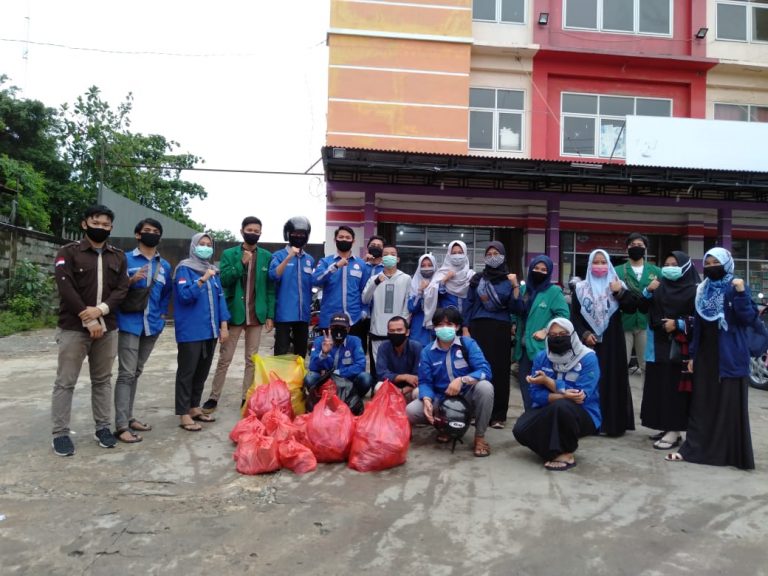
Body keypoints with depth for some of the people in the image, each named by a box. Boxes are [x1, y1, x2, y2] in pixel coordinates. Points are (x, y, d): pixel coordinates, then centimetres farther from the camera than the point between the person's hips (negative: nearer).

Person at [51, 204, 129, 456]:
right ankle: (60, 433, 10)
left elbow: (122, 289, 3)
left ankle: (103, 427, 20)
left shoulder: (118, 256, 11)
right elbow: (66, 288, -10)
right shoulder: (68, 252, 0)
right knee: (65, 381, 1)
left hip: (107, 328, 4)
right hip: (73, 327, -3)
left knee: (103, 380, 11)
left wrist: (101, 310, -14)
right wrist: (88, 320, -14)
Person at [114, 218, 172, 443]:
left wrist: (162, 314, 9)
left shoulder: (165, 265, 13)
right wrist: (131, 281, -20)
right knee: (126, 374, -8)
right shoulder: (125, 259, -2)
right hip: (130, 324, -5)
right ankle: (121, 426, -6)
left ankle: (128, 417, 22)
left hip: (152, 326, 5)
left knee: (136, 373, 13)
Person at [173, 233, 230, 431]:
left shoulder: (213, 270, 15)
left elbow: (220, 297, 13)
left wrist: (223, 324, 6)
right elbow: (184, 295, -15)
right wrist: (202, 280, -27)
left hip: (210, 330, 6)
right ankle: (184, 415, 4)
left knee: (202, 371, 12)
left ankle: (194, 408, 24)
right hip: (191, 331, -6)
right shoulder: (184, 268, -4)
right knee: (187, 372, -1)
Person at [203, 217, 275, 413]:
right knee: (224, 359, 5)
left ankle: (246, 399, 17)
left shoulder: (267, 256, 5)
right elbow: (223, 280, -8)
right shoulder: (229, 254, 2)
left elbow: (270, 287, 4)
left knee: (252, 360, 8)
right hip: (234, 314, -1)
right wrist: (241, 263, -18)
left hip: (256, 315, 1)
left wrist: (270, 315, -1)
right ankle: (213, 398, 15)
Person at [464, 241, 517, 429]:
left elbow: (515, 307, -2)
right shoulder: (477, 279, 11)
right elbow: (469, 304, 8)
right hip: (479, 328, 1)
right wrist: (465, 329, 1)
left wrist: (516, 286, -12)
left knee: (499, 370, -1)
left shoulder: (509, 279, 8)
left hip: (500, 329, -1)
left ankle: (498, 415, 5)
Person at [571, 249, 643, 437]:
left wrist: (620, 292, -17)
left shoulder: (616, 285, 7)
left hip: (611, 341, 0)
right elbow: (574, 315, 4)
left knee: (612, 379, 0)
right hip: (589, 341, 1)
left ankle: (612, 422, 6)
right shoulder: (581, 288, 7)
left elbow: (632, 307, -4)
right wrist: (584, 334, -8)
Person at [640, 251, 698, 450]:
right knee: (660, 386, 9)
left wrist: (678, 324, -17)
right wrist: (647, 292, -3)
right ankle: (668, 426, 20)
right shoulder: (660, 286, 13)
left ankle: (675, 431, 2)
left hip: (679, 347, -6)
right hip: (659, 345, 6)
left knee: (675, 386, -5)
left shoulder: (694, 291, -5)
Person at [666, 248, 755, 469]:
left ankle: (732, 453, 10)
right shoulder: (702, 291, 11)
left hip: (729, 357, -5)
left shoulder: (737, 288, -4)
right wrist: (692, 355, 10)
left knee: (729, 405, 0)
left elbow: (749, 319, -14)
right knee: (701, 404, 8)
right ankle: (692, 448, 13)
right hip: (705, 355, 5)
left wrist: (741, 294, -27)